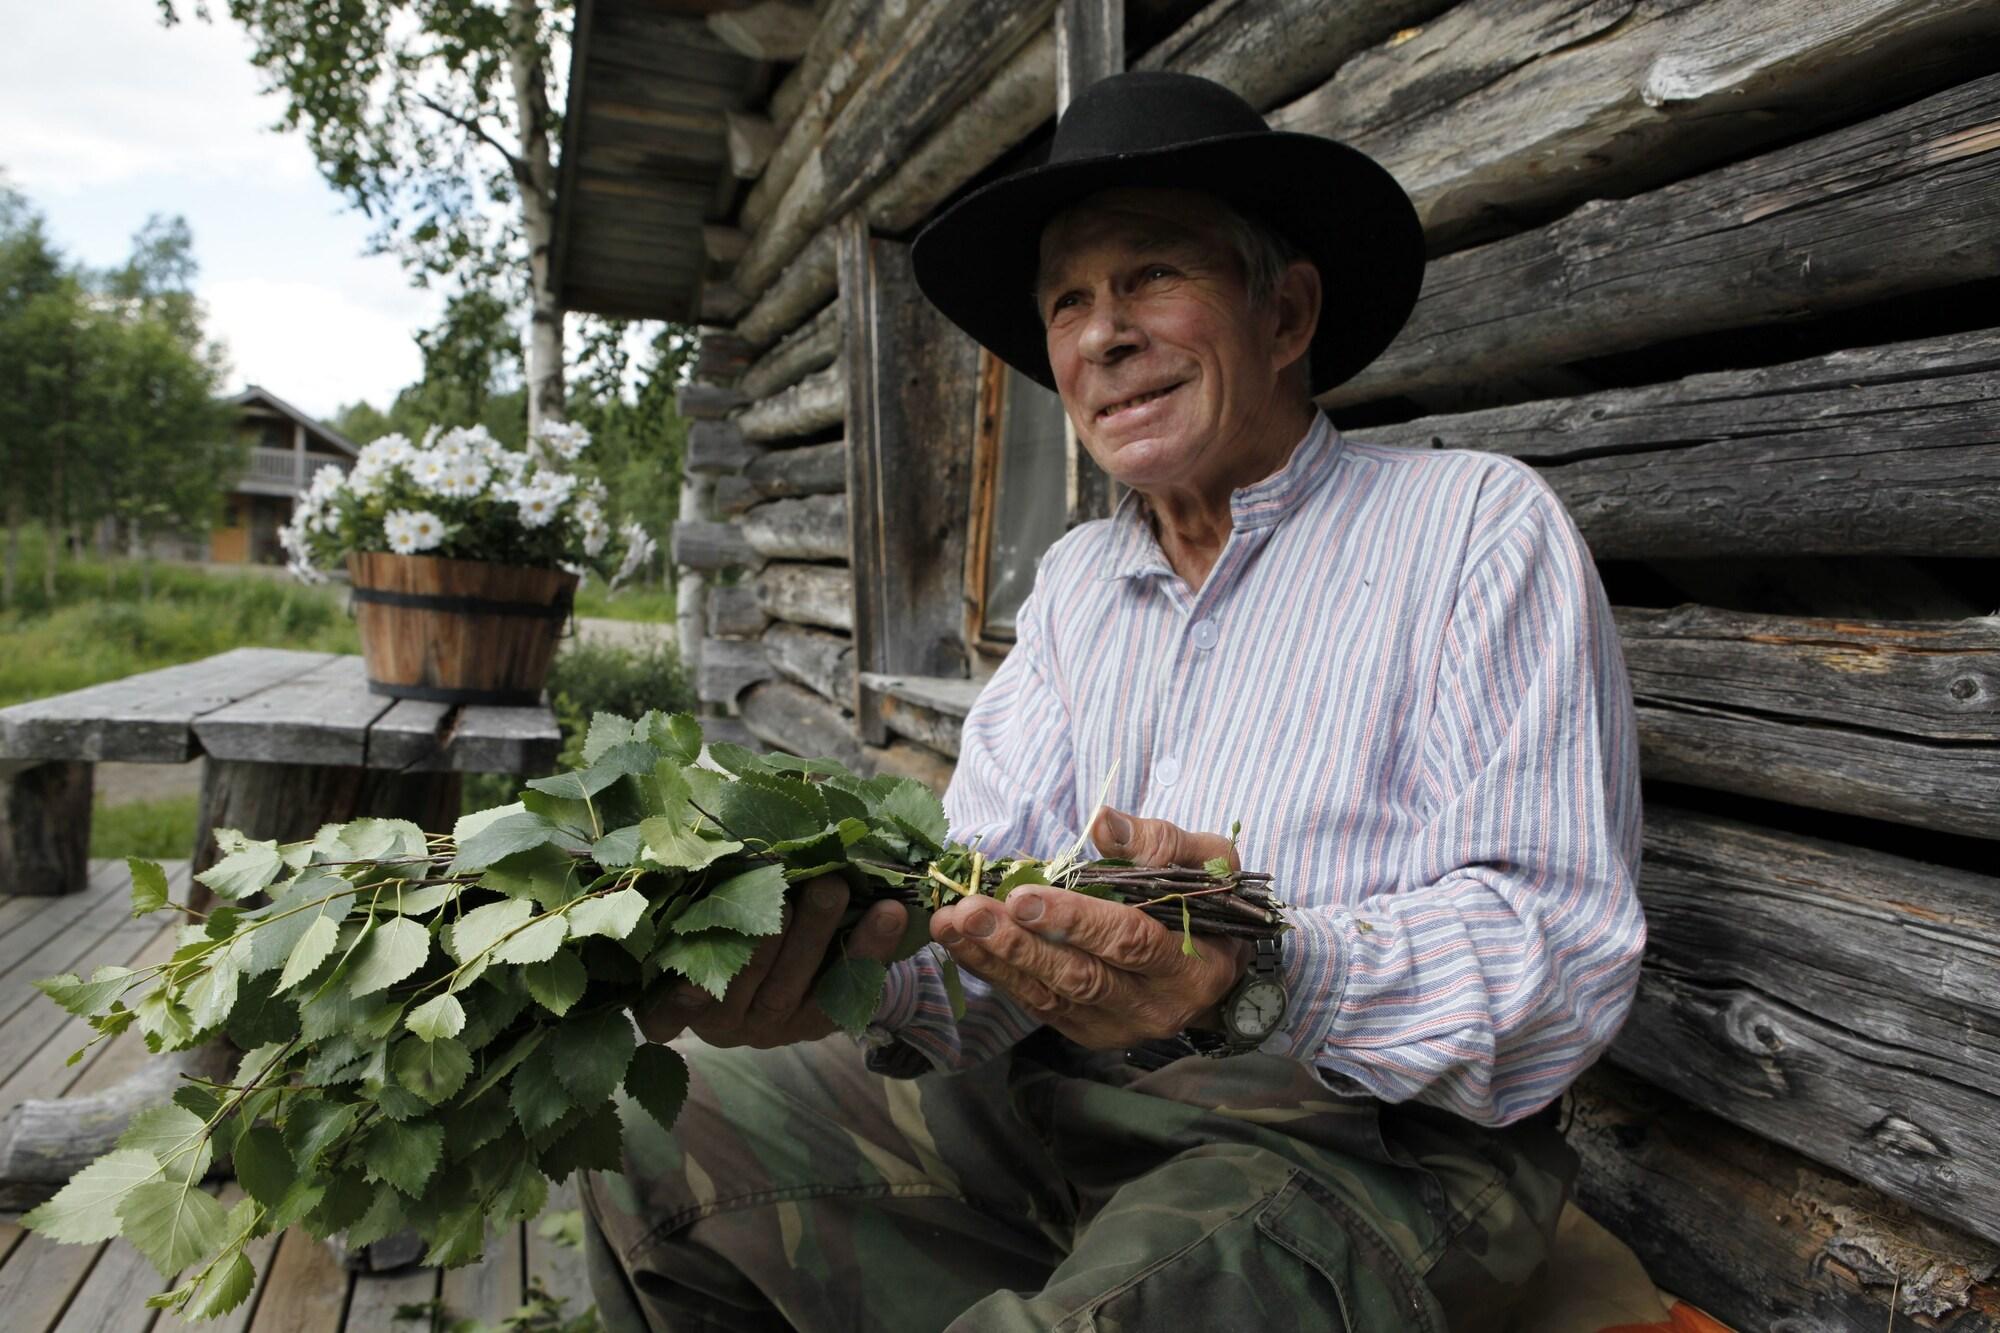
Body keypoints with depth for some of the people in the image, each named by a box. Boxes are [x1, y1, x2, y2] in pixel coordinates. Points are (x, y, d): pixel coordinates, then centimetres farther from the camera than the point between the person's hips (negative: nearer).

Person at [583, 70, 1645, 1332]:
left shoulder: (1480, 525, -7)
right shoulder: (1075, 581, 11)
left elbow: (1567, 952, -15)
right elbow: (986, 893, 2)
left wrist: (1263, 977, -32)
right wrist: (857, 959, -20)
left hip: (1372, 1144, -5)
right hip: (1058, 1109, 6)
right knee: (662, 1139, 2)